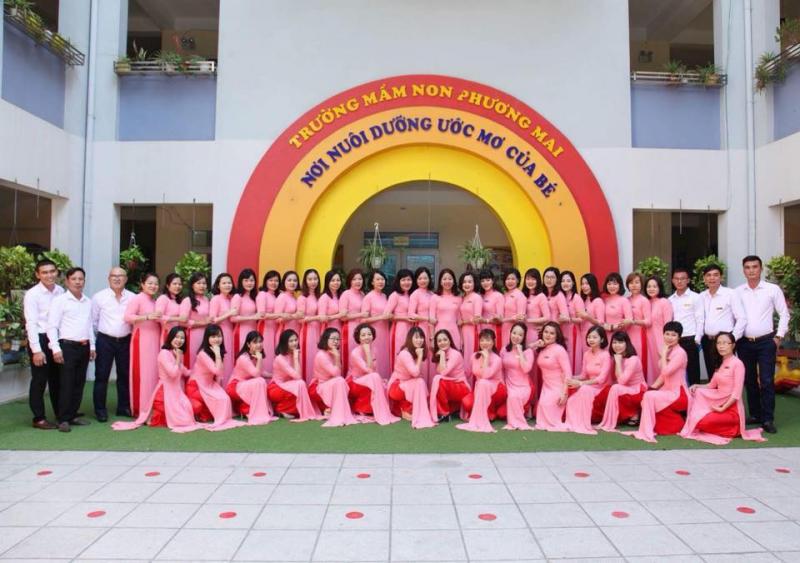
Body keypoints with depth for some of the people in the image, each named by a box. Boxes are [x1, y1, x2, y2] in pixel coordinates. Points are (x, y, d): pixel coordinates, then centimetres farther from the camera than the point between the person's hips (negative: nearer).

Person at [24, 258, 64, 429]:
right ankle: (39, 418, 16)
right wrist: (37, 350, -17)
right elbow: (31, 323, -14)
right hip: (40, 339, -5)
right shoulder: (32, 294, -11)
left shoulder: (61, 291, 2)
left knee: (57, 379, 16)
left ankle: (61, 414, 29)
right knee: (39, 381, 4)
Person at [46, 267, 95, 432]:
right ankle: (63, 419, 5)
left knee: (79, 383, 9)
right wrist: (56, 348, -14)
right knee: (66, 384, -3)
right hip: (67, 346, -5)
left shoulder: (88, 302, 12)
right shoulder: (60, 300, -5)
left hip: (84, 347, 5)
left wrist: (92, 346, 14)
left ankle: (73, 415, 19)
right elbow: (52, 326, -9)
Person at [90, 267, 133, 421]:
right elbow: (93, 320, 2)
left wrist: (131, 334, -1)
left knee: (125, 375, 10)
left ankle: (124, 407, 21)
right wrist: (102, 333, 4)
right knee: (102, 376, 2)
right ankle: (100, 409, 11)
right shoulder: (99, 297, -1)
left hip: (125, 341, 2)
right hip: (105, 341, -2)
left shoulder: (132, 297, 3)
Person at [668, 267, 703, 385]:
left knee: (692, 370, 2)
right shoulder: (670, 300, 10)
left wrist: (697, 339, -10)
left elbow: (700, 319, -5)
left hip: (690, 339, -4)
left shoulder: (695, 297, -1)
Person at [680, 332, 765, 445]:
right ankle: (695, 424, 0)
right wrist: (696, 386, -4)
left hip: (731, 408, -8)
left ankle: (733, 429, 3)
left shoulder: (737, 363, -15)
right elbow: (712, 385, 14)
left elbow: (737, 393, -19)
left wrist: (722, 409, -20)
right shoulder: (719, 362, 11)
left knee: (704, 422, -25)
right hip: (718, 401, 8)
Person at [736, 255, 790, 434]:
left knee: (767, 381, -6)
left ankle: (768, 419, 1)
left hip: (766, 341, -2)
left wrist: (779, 336, -3)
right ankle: (755, 415, 21)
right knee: (749, 381, 10)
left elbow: (784, 314, 2)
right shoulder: (737, 292, 4)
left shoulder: (773, 289, -1)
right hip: (744, 342, 3)